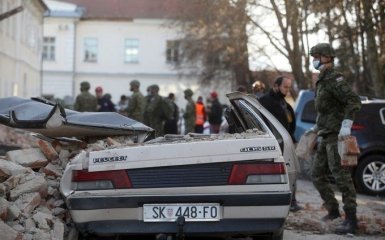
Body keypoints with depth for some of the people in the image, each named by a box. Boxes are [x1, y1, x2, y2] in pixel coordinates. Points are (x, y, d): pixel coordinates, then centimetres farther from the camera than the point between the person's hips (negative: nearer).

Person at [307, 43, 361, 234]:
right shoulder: (321, 81, 17)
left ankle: (351, 220, -10)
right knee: (317, 174, 15)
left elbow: (354, 101, -23)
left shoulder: (334, 79, -12)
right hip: (325, 137, 10)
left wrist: (346, 125, -29)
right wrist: (316, 127, 27)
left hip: (336, 136, -10)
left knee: (341, 176, -11)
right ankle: (333, 210, 26)